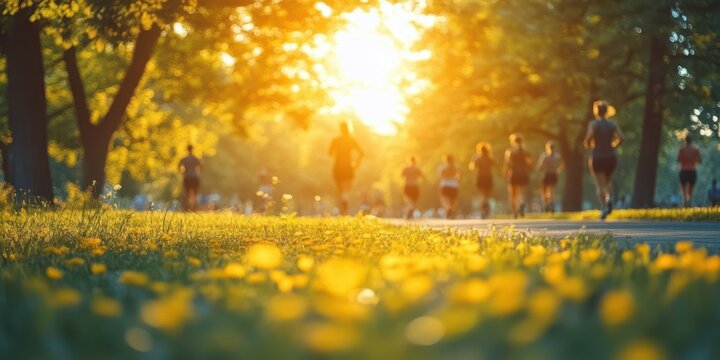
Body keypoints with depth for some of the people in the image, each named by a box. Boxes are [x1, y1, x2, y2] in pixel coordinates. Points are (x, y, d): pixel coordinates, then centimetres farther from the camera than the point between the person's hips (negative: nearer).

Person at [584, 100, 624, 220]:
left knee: (599, 185, -1)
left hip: (597, 157, -3)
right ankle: (608, 199, -10)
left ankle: (603, 206, -19)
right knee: (607, 182, 18)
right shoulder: (612, 124, 5)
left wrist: (587, 145, -1)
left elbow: (590, 136, -21)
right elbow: (620, 138, -7)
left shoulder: (594, 123, -5)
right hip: (611, 157, 3)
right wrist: (613, 146, 8)